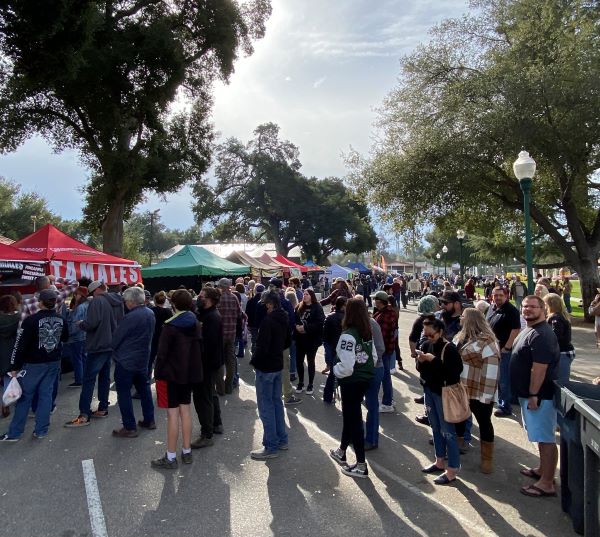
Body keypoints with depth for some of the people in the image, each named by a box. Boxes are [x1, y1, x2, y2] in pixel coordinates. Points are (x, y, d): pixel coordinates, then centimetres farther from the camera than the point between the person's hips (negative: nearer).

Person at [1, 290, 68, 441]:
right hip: (54, 363, 4)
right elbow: (65, 339, 15)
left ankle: (14, 433, 14)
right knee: (46, 394, 9)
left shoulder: (31, 320, -18)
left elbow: (21, 344, -15)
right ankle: (41, 430, 13)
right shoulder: (61, 320, -2)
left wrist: (14, 367, -8)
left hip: (34, 364, -4)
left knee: (25, 396, 7)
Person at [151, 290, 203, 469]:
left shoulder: (170, 326, -15)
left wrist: (158, 373, -6)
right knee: (185, 410, 14)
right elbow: (199, 348, 10)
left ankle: (171, 457, 7)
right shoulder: (196, 324, 5)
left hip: (171, 374, -6)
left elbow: (162, 353, -15)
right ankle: (187, 452, 22)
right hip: (189, 373, 7)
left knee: (172, 413, -1)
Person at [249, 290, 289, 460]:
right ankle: (281, 439, 28)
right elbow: (287, 340, 18)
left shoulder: (268, 320, -22)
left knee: (266, 406, 0)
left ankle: (271, 447, 7)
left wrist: (253, 361, -9)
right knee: (276, 402, 18)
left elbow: (262, 347, -24)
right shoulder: (284, 319, 6)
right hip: (278, 365, 9)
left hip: (265, 367, -9)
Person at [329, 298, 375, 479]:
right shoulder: (368, 333, 1)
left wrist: (335, 369, -6)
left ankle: (361, 465, 14)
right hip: (365, 379, 8)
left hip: (351, 382, -8)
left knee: (353, 419, 5)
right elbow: (374, 356, 10)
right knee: (350, 416, 22)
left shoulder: (348, 336, -23)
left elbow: (346, 367, -25)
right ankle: (341, 452, 40)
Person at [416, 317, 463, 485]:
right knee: (436, 428, 18)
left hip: (443, 393, -7)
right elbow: (420, 369, 10)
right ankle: (440, 462, 34)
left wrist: (434, 360, -28)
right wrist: (420, 361, -12)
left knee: (447, 431, 1)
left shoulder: (449, 348, -17)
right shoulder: (426, 345, 2)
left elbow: (456, 370, -27)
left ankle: (452, 470, 12)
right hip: (429, 391, 7)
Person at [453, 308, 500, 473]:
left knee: (484, 423, 8)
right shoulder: (461, 337, 8)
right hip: (460, 390, 8)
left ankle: (487, 459, 21)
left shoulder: (485, 342, -20)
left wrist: (486, 395, -24)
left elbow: (491, 370, -23)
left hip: (478, 393, -8)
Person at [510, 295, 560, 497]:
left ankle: (547, 483, 7)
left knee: (545, 438, -2)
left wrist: (533, 395, -24)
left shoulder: (541, 335, -22)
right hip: (529, 392, 11)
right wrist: (529, 395, 22)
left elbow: (539, 368, -26)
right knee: (541, 436, 21)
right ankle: (543, 470, 35)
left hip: (539, 395, -11)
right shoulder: (530, 330, 12)